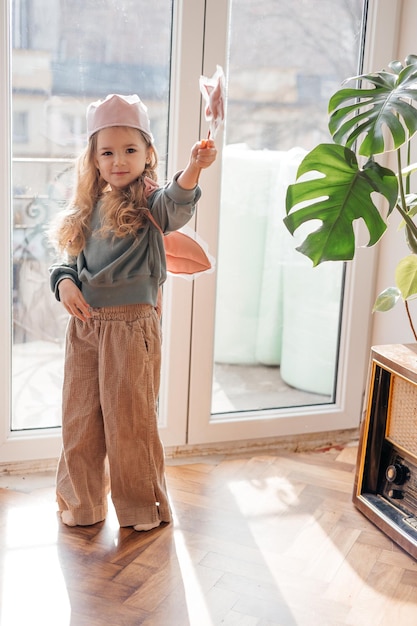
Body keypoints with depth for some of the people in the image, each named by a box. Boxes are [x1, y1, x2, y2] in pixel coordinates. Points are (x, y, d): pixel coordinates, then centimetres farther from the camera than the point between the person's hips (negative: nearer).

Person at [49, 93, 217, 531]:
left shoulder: (149, 204, -7)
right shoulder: (86, 210, 10)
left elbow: (177, 206, -29)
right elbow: (68, 257, 17)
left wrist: (193, 170, -49)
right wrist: (64, 282, -5)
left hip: (132, 325, -5)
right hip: (84, 324, 5)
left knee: (130, 419, 4)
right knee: (80, 418, 13)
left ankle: (142, 506, 24)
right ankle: (81, 503, 31)